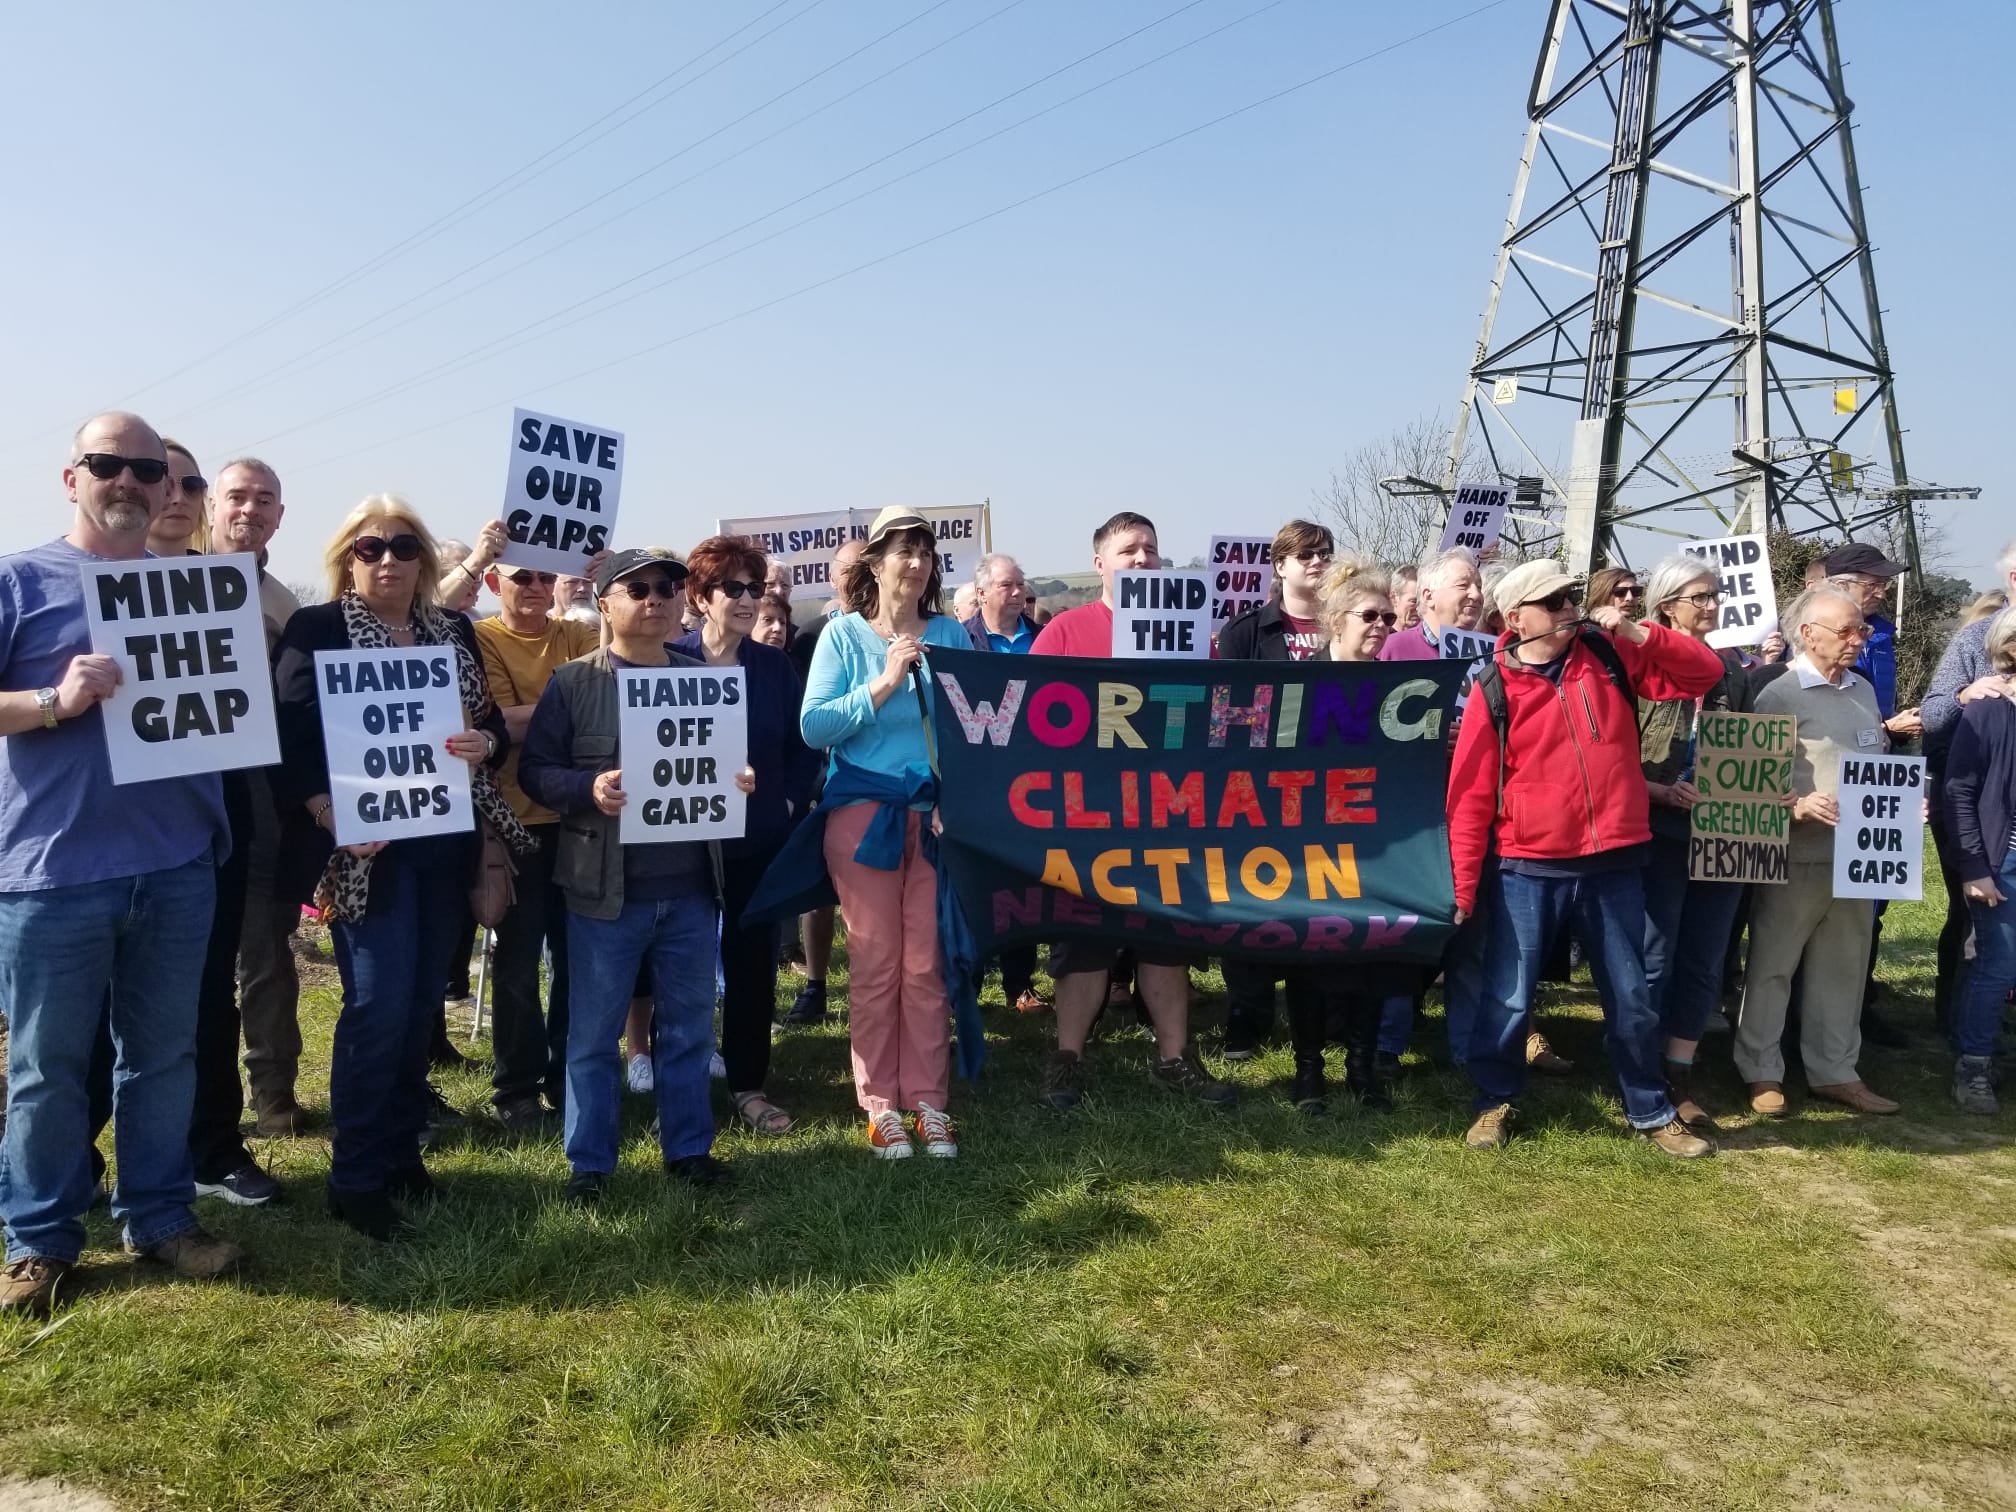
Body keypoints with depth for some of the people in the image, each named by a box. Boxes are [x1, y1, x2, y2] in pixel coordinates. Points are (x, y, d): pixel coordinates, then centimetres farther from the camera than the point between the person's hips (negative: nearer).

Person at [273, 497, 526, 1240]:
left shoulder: (455, 631, 11)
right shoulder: (315, 629, -4)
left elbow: (493, 723, 13)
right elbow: (291, 742, -12)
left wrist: (484, 746, -11)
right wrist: (335, 819, -24)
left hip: (445, 845, 6)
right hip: (367, 851, -5)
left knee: (422, 1004, 11)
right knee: (378, 1006, -7)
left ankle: (401, 1151, 24)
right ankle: (354, 1179, 4)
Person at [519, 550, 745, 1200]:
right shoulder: (573, 683, -2)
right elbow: (534, 769, -3)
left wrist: (740, 780, -5)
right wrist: (588, 789, -21)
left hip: (692, 887, 3)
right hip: (606, 890, -3)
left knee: (689, 1025, 13)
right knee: (594, 1033, 6)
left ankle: (688, 1147, 27)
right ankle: (588, 1162, 19)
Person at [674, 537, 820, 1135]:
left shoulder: (774, 665, 5)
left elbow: (804, 743, 9)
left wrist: (791, 799, -1)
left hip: (760, 839, 3)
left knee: (753, 961, 9)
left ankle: (749, 1085, 21)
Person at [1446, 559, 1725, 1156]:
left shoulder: (1608, 656, 3)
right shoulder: (1494, 690, -6)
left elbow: (1706, 672, 5)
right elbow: (1470, 795, -6)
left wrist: (1637, 634, -10)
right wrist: (1462, 886, -9)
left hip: (1614, 865, 3)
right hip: (1529, 870, -3)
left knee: (1631, 998, 14)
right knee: (1508, 998, 3)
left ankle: (1652, 1112, 30)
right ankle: (1495, 1103, 25)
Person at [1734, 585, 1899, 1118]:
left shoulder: (1863, 690, 12)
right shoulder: (1779, 696, -10)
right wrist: (1797, 807, -27)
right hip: (1797, 856, -7)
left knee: (1844, 968, 14)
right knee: (1772, 966, 4)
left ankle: (1835, 1072, 25)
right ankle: (1762, 1072, 17)